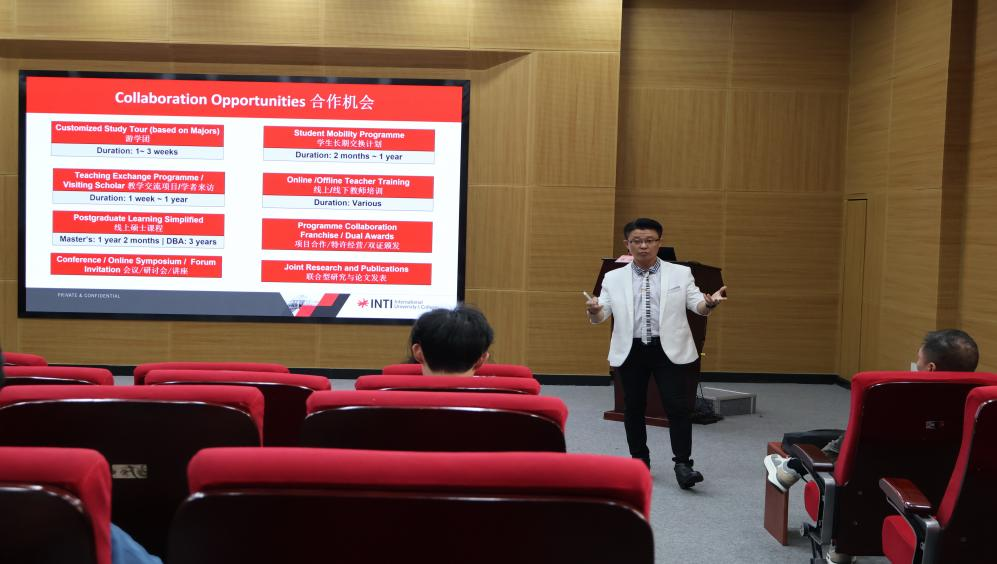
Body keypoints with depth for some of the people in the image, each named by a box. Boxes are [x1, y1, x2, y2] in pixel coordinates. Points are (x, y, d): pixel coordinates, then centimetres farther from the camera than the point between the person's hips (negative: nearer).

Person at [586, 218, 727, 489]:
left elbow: (696, 304, -3)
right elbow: (602, 315, 1)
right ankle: (640, 461, 25)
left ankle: (682, 464, 1)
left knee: (678, 406, -6)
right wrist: (593, 310, -24)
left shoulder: (680, 273, 4)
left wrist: (709, 303, -27)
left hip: (670, 350, -2)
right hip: (631, 351, 2)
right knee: (633, 408, 10)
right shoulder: (614, 278, 6)